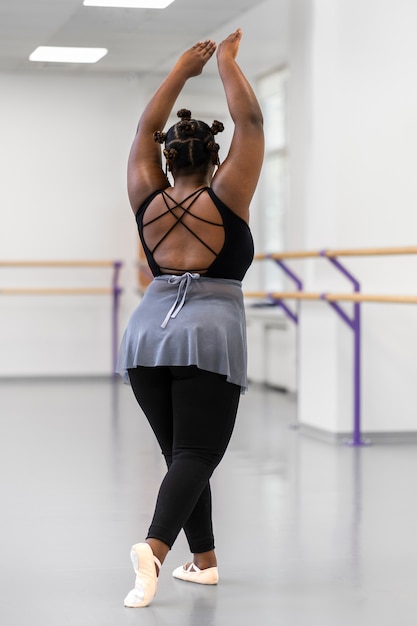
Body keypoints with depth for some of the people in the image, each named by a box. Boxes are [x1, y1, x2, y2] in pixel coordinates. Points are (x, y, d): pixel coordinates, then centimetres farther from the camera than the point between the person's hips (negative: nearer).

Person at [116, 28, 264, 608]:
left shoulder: (147, 199, 7)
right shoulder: (223, 200, -3)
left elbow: (145, 130, 19)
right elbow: (250, 122, 0)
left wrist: (182, 70, 25)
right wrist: (227, 61, 10)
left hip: (147, 335, 5)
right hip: (209, 338, -4)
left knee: (181, 454, 15)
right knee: (195, 456, -8)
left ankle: (204, 560, 21)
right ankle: (154, 547, -30)